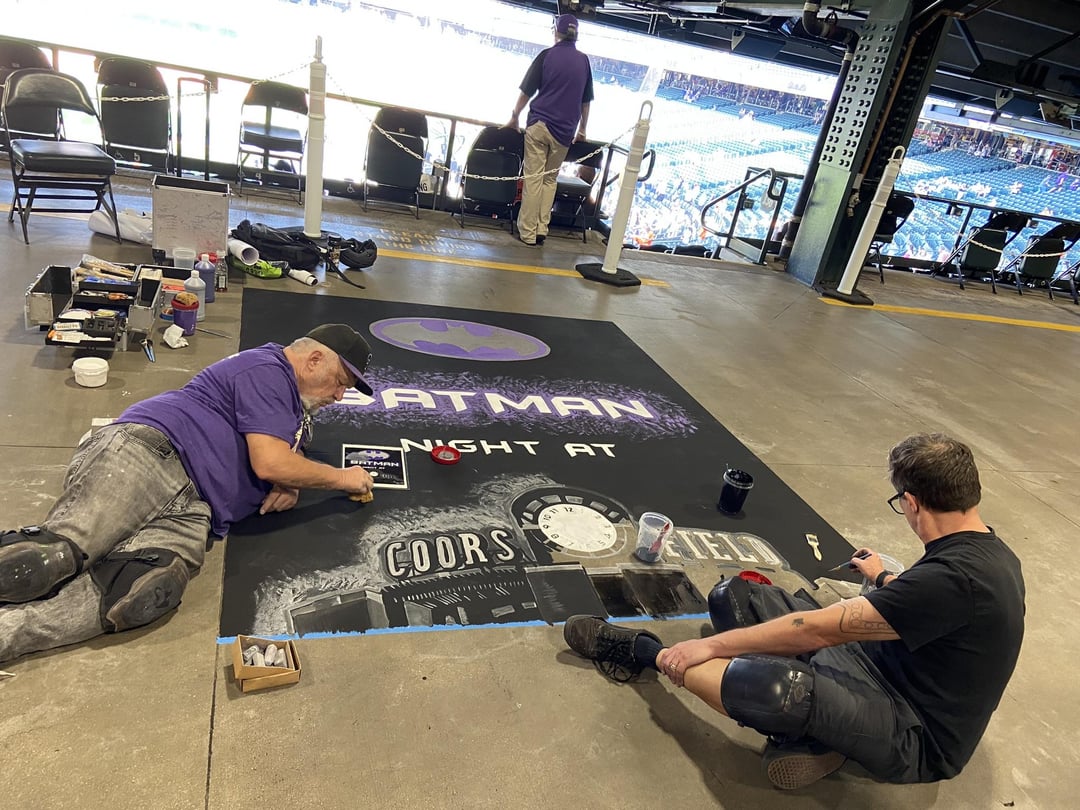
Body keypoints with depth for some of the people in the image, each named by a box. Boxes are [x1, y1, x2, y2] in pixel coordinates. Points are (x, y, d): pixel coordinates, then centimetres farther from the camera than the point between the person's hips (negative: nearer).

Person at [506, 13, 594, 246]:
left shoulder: (547, 55, 0)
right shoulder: (583, 60, 10)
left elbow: (526, 91, 1)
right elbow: (586, 101, 15)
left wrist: (515, 117, 13)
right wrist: (582, 129, 25)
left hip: (539, 123, -3)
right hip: (565, 130, 3)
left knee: (533, 177, -2)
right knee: (550, 179, 10)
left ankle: (528, 232, -3)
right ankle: (541, 230, 5)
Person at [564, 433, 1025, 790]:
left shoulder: (956, 576, -29)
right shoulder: (987, 551, 2)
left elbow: (820, 628, -27)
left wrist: (711, 645, -19)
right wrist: (884, 579, 41)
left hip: (917, 739, -9)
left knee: (769, 684, -39)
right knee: (733, 594, -1)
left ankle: (644, 653, -12)